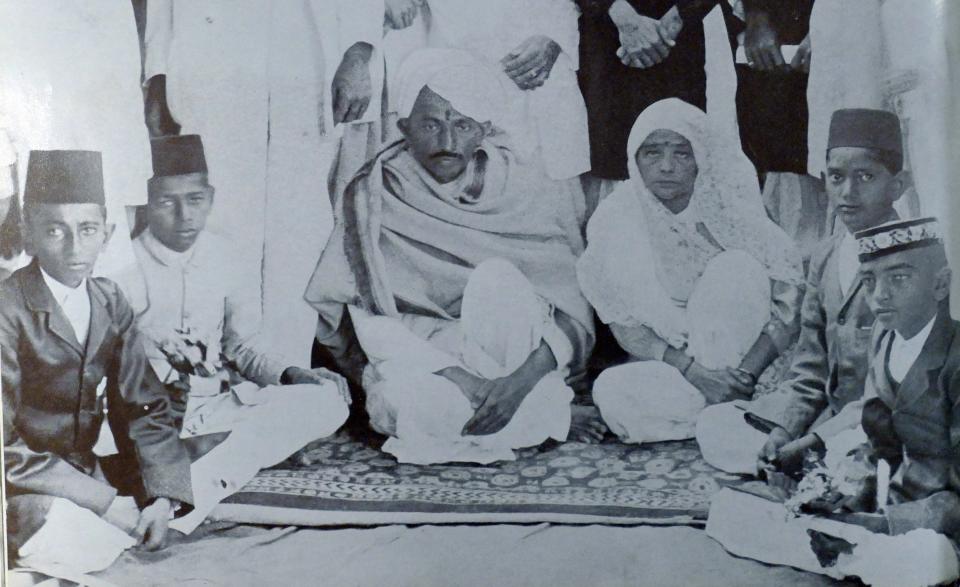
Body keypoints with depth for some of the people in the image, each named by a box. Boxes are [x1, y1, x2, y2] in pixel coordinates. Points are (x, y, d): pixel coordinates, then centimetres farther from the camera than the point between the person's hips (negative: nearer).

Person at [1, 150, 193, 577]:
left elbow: (143, 406, 6)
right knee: (64, 540, -34)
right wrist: (106, 503, -21)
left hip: (86, 472, 7)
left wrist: (163, 496, -11)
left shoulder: (110, 302, 4)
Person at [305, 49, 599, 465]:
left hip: (515, 360, -1)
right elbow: (371, 323, -7)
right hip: (417, 366, 1)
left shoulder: (521, 189, 0)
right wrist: (470, 382, -20)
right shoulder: (372, 198, -2)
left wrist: (525, 376, -27)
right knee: (419, 407, -34)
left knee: (497, 277, -28)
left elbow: (573, 308, -7)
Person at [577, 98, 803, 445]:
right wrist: (693, 370, -23)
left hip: (736, 356, 0)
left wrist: (744, 374, -25)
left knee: (737, 268, -24)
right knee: (610, 390, -31)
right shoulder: (615, 220, -8)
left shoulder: (730, 210, -10)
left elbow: (789, 306, -11)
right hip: (664, 364, 0)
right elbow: (623, 325, -9)